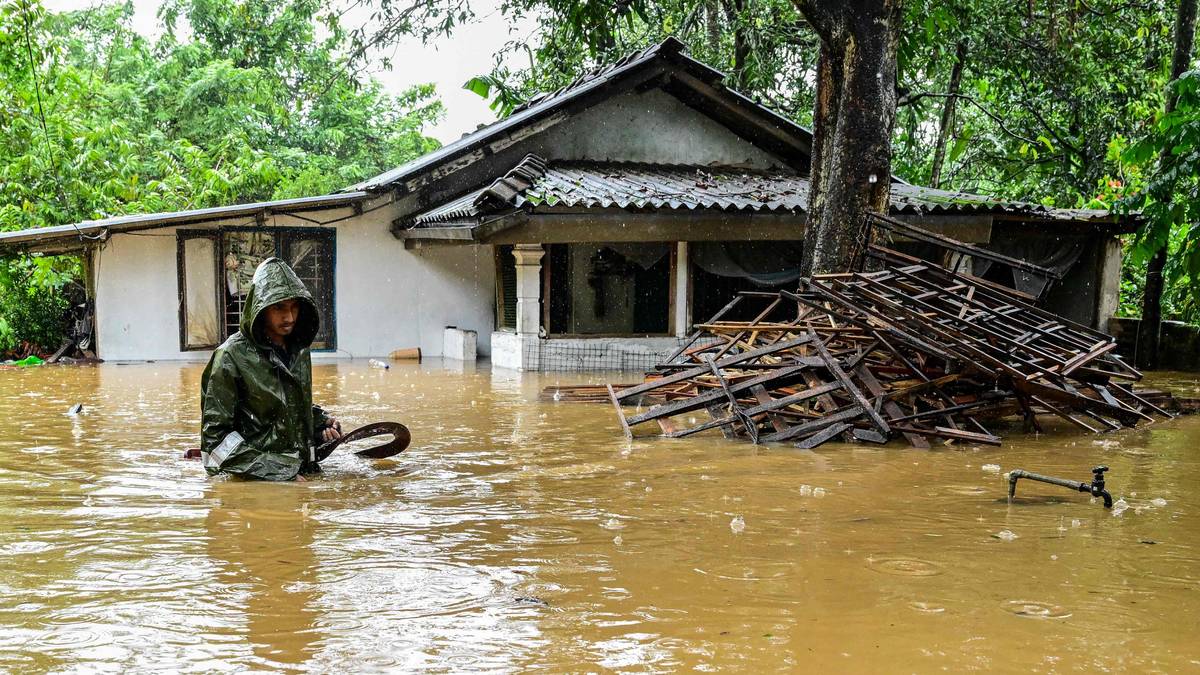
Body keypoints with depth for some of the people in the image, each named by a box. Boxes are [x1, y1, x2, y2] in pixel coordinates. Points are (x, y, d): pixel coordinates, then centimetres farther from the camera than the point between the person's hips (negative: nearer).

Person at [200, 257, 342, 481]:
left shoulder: (300, 350, 8)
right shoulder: (232, 355, -12)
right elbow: (214, 433, -14)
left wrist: (321, 422, 3)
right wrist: (276, 473, -19)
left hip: (305, 474, 6)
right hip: (256, 486, -6)